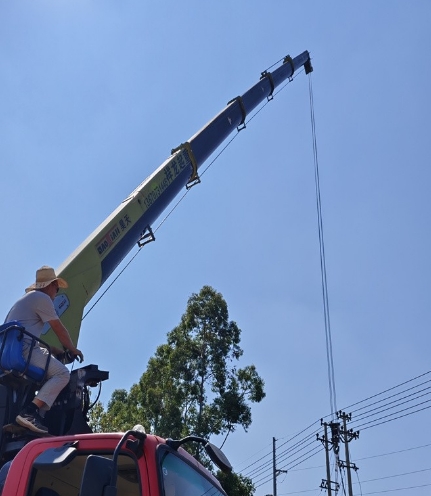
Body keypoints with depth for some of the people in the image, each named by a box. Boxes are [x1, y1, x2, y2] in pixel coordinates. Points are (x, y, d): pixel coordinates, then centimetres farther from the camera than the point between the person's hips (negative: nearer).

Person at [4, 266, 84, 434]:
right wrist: (72, 349, 15)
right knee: (62, 373, -15)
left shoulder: (28, 298, 30)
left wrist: (56, 350, 25)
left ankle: (40, 416, 0)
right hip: (23, 349, -10)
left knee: (51, 374, 17)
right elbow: (59, 330, 0)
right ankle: (29, 412, -26)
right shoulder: (42, 298, -1)